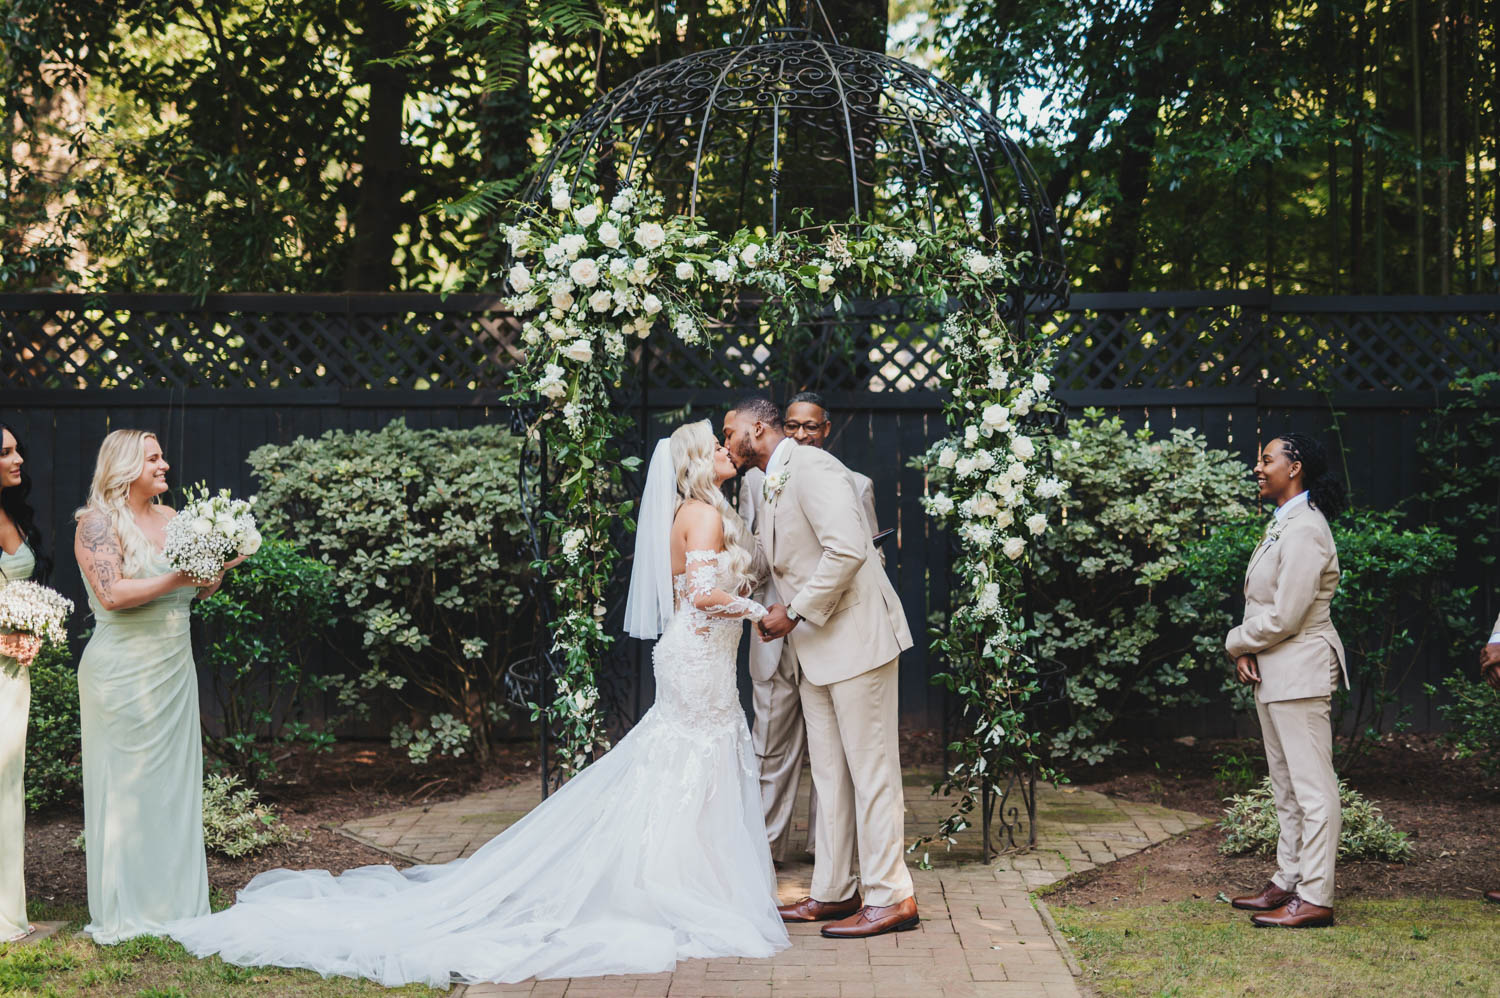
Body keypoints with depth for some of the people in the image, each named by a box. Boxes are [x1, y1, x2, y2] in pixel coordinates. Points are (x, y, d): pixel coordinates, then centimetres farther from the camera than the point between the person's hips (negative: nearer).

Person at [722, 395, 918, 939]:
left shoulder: (812, 467, -14)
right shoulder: (770, 487, 16)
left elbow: (847, 548, -25)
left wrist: (795, 612, -20)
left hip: (855, 638, -10)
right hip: (815, 649, 10)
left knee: (870, 770, -4)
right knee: (829, 772, 13)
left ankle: (890, 898, 2)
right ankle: (834, 892, 20)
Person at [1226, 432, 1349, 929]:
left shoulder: (1304, 531, -17)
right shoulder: (1281, 524, 15)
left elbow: (1283, 617, -21)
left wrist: (1236, 643, -5)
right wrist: (1247, 653, 1)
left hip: (1299, 673, -11)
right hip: (1274, 674, 11)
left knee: (1312, 786, -6)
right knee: (1286, 787, 16)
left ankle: (1315, 899, -3)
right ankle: (1288, 883, 24)